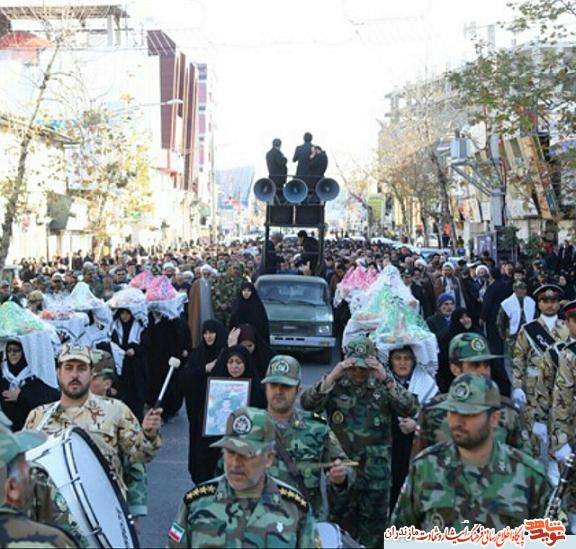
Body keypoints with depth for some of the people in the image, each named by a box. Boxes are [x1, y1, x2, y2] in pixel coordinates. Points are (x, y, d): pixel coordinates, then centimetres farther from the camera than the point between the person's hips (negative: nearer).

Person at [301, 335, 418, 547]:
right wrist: (332, 376, -24)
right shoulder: (334, 385, 1)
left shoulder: (383, 386, 2)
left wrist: (386, 379, -22)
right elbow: (307, 404, -13)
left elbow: (410, 409, -12)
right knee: (341, 522, 9)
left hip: (376, 472, 0)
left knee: (374, 523, 9)